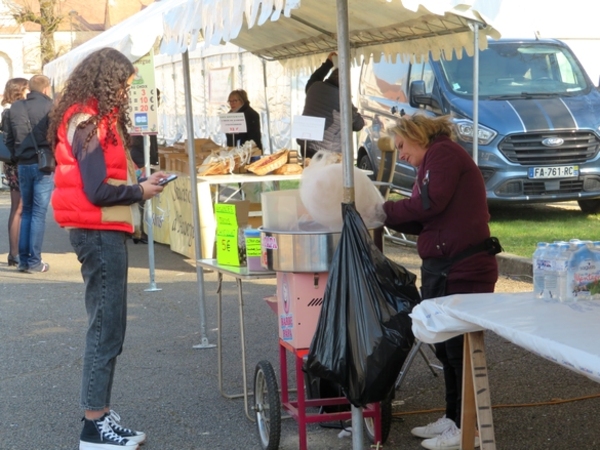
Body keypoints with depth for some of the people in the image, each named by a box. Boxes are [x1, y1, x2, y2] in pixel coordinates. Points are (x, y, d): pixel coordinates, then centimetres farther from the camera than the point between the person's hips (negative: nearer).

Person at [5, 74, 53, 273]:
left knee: (26, 211, 15)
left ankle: (23, 259, 12)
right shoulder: (49, 106, -8)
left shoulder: (15, 107, 6)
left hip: (23, 165, 4)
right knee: (39, 213, 0)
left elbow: (9, 140, 10)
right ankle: (34, 261, 0)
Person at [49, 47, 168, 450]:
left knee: (107, 326, 14)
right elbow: (97, 191, -21)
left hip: (102, 232, 10)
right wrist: (140, 192, -8)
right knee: (107, 328, -6)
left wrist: (139, 179, 5)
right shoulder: (90, 122, -16)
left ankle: (100, 414, 20)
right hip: (100, 232, -10)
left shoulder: (92, 119, 15)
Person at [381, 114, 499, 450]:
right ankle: (453, 419, 26)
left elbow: (430, 203, -20)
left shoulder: (443, 152, -7)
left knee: (461, 348, -4)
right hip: (446, 269, 10)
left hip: (463, 269, -10)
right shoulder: (434, 161, 21)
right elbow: (423, 222, 16)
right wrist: (389, 217, 5)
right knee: (447, 347, 16)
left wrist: (387, 210, -8)